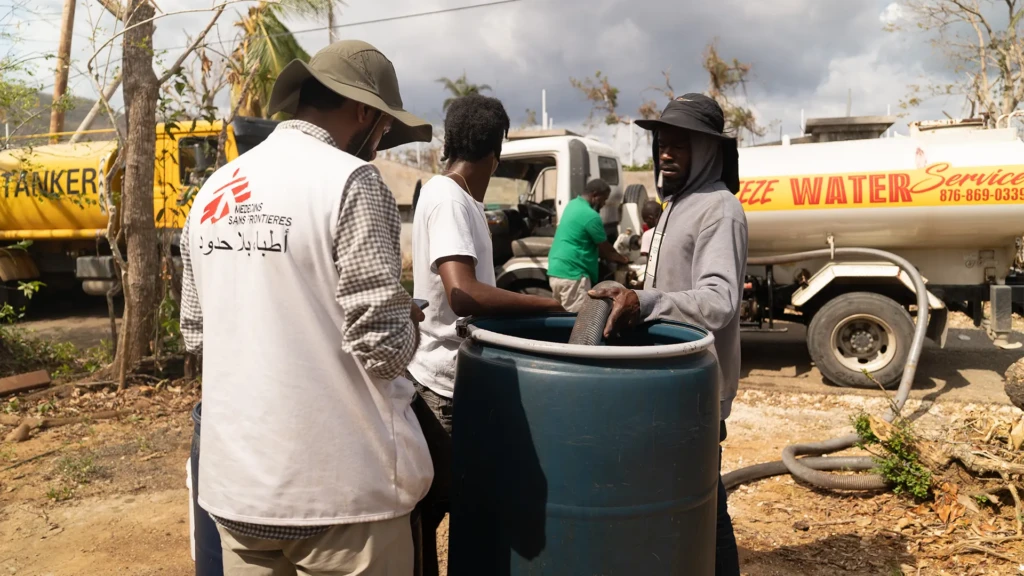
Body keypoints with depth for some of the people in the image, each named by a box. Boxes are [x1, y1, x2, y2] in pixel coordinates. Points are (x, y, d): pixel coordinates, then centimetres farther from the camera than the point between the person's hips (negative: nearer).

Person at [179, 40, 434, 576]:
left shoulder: (213, 191, 8)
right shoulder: (350, 181, -14)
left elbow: (197, 335, 15)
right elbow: (385, 347, -18)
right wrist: (407, 325, 3)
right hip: (338, 487, -6)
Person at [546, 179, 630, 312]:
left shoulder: (572, 204, 13)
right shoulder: (590, 216, -16)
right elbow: (605, 249, -3)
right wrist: (623, 259, 15)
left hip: (556, 270, 10)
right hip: (571, 273, -10)